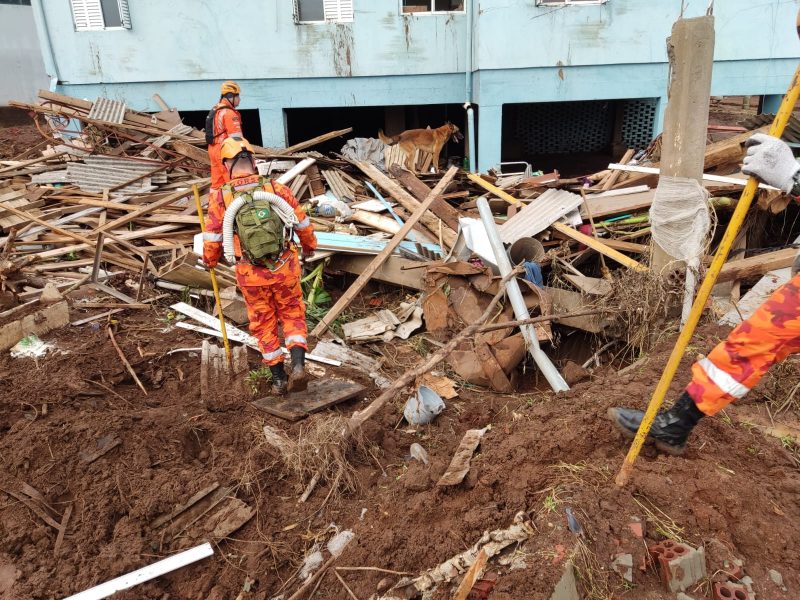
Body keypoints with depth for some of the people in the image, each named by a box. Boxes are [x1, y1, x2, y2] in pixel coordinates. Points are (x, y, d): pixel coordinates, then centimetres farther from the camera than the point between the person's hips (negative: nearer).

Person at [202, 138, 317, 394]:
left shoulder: (220, 198, -7)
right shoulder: (277, 189, -7)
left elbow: (211, 239, 1)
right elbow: (302, 223, 4)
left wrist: (210, 261, 22)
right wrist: (309, 246, 24)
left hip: (250, 274, 0)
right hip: (284, 267, 0)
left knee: (263, 322, 18)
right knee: (292, 314, 18)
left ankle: (278, 378, 26)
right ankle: (298, 365, 0)